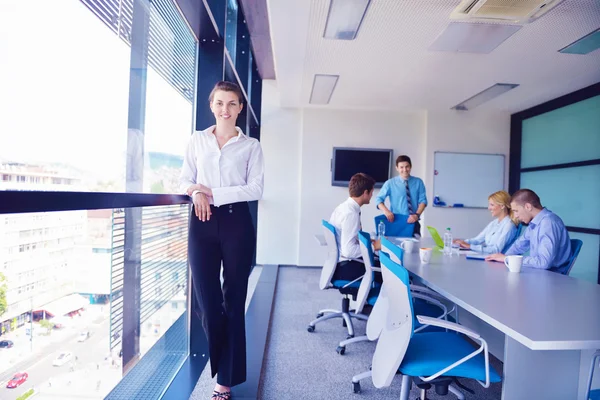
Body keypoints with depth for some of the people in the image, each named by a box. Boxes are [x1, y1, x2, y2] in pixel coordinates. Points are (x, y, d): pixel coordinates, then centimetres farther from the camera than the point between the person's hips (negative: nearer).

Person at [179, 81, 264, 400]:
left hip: (236, 222, -2)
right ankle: (220, 365, 30)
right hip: (202, 222, 2)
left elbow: (255, 189, -4)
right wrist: (196, 194, -12)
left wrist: (213, 193, -11)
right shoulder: (197, 140, 12)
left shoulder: (251, 145, 5)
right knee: (207, 300, 3)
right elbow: (185, 180, 10)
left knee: (233, 301, 5)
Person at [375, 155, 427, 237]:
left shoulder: (418, 182, 4)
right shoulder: (390, 183, -1)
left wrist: (417, 215, -17)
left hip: (413, 222, 2)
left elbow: (423, 200, 0)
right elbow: (379, 199, -3)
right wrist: (386, 211, -22)